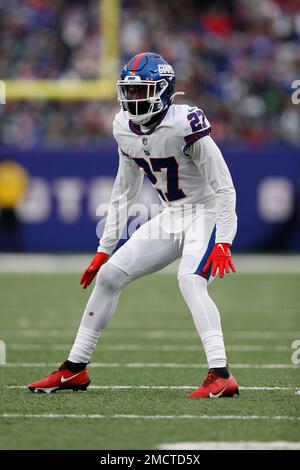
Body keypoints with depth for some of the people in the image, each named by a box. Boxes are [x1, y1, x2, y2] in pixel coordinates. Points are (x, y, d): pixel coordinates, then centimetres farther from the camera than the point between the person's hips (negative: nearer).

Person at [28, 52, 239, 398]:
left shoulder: (186, 125, -24)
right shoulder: (125, 129, -1)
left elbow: (224, 188, -20)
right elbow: (124, 192, 12)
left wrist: (223, 243, -27)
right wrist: (105, 249, 13)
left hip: (206, 214, -8)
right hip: (170, 218, 8)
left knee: (190, 281, -32)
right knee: (109, 275, 7)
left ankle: (221, 377, -36)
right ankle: (74, 370, 18)